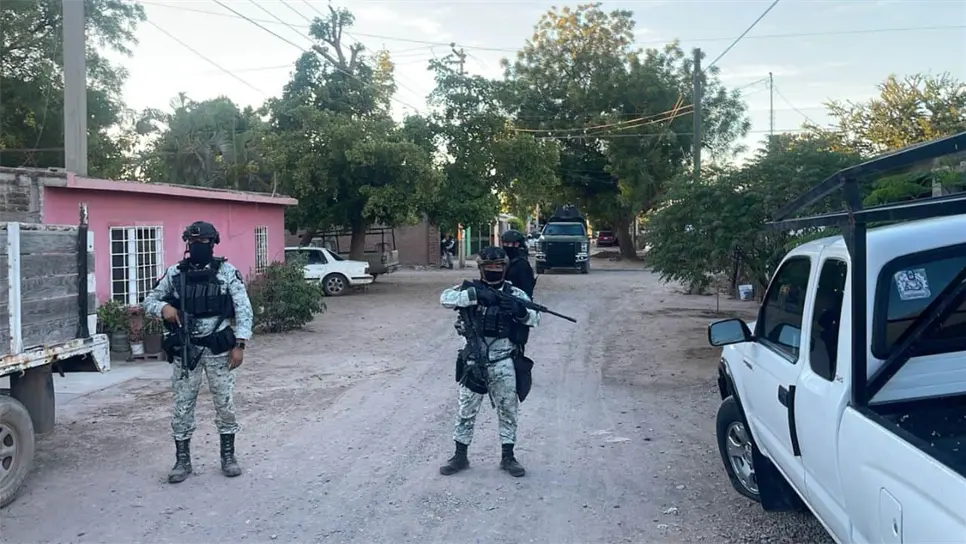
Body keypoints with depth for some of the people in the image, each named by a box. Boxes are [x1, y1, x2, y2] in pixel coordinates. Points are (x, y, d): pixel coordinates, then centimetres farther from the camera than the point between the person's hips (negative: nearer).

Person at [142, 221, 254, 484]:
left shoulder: (227, 272, -4)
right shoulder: (174, 273, 2)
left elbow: (243, 309, -6)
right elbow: (148, 301, 8)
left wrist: (239, 345, -13)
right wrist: (163, 307, -15)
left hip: (218, 348, -2)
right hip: (185, 349, 2)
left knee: (225, 403, 5)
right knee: (182, 405, 6)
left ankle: (228, 456, 19)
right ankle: (182, 460, 17)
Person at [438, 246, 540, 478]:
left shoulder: (514, 293, 1)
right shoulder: (471, 288, -2)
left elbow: (535, 319, -7)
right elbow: (445, 298, -19)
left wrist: (520, 311, -28)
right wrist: (475, 295, -31)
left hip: (503, 363, 1)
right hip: (474, 362, -1)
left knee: (508, 410, 9)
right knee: (466, 410, 8)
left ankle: (508, 457, 22)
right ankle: (460, 456, 22)